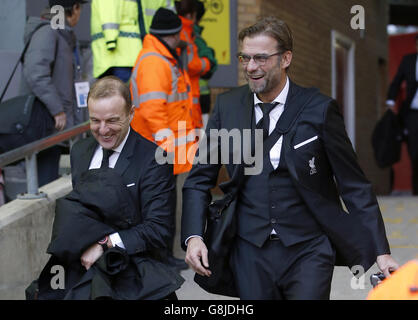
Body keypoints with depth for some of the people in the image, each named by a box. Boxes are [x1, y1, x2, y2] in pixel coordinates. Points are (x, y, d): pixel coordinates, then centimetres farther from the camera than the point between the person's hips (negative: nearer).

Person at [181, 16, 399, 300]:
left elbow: (355, 186, -2)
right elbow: (200, 179, 9)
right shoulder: (227, 106, 3)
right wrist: (193, 236, -6)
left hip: (308, 252, -3)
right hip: (251, 254, 3)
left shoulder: (319, 110, -6)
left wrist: (381, 252, -7)